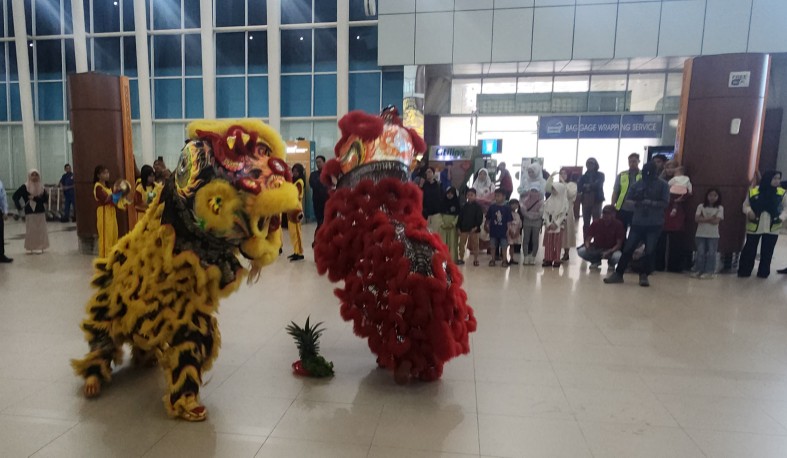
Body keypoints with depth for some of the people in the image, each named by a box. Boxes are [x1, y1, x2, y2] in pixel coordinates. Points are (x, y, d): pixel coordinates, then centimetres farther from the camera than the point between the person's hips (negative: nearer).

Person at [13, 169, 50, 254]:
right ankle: (31, 248, 8)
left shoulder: (41, 187, 5)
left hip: (40, 212, 2)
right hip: (30, 212, -2)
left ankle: (41, 247, 9)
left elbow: (45, 198, -3)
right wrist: (19, 207, -6)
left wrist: (34, 198, -16)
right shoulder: (25, 187, -2)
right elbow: (15, 197, -1)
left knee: (41, 230, 3)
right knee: (30, 231, 0)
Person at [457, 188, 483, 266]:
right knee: (461, 244, 5)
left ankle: (475, 260, 15)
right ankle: (461, 259, 14)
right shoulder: (464, 206, 6)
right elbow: (460, 217, 7)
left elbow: (480, 217, -9)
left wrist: (476, 226, -18)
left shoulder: (477, 206, -4)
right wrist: (459, 227, 2)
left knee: (475, 244, 6)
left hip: (474, 228, -3)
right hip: (464, 227, 3)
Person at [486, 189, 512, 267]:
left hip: (503, 230, -2)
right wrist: (488, 227, 4)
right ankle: (493, 260, 22)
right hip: (493, 230, 2)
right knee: (493, 246, 12)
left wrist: (508, 230, -6)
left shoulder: (507, 208, -7)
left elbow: (509, 220, -4)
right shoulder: (492, 207, -2)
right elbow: (488, 218, 5)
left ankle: (504, 260, 17)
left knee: (504, 246, 6)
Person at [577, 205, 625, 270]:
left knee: (617, 256, -37)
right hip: (596, 249, 2)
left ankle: (611, 264, 4)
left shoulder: (618, 225, -14)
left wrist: (609, 252, -31)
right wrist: (588, 248, -29)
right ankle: (595, 261, 8)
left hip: (611, 250, -2)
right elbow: (588, 239, -6)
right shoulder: (596, 224, -9)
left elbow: (619, 244, -14)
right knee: (581, 251, -26)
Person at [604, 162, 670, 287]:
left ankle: (644, 275, 14)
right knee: (628, 248, 2)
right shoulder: (637, 185, 5)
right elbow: (628, 200, 6)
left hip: (655, 224, -2)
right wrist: (637, 203, -12)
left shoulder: (663, 185, -1)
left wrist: (651, 203, -21)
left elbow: (665, 203, -7)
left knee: (649, 251, 1)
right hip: (638, 222, 2)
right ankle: (618, 273, 7)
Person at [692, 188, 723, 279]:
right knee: (700, 253, 2)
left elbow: (716, 221, -12)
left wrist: (703, 219, -11)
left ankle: (709, 272, 6)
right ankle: (698, 271, 8)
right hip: (700, 234, 0)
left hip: (713, 235, 0)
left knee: (711, 254, 0)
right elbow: (697, 219, -9)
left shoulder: (720, 208, 0)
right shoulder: (701, 206, 3)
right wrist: (710, 218, -14)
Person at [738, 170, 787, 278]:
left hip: (772, 228, 2)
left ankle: (763, 272, 26)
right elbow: (746, 205, 4)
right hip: (754, 226, -1)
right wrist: (749, 211, -17)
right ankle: (744, 272, 16)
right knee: (749, 250, 5)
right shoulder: (753, 191, -6)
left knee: (767, 252, 12)